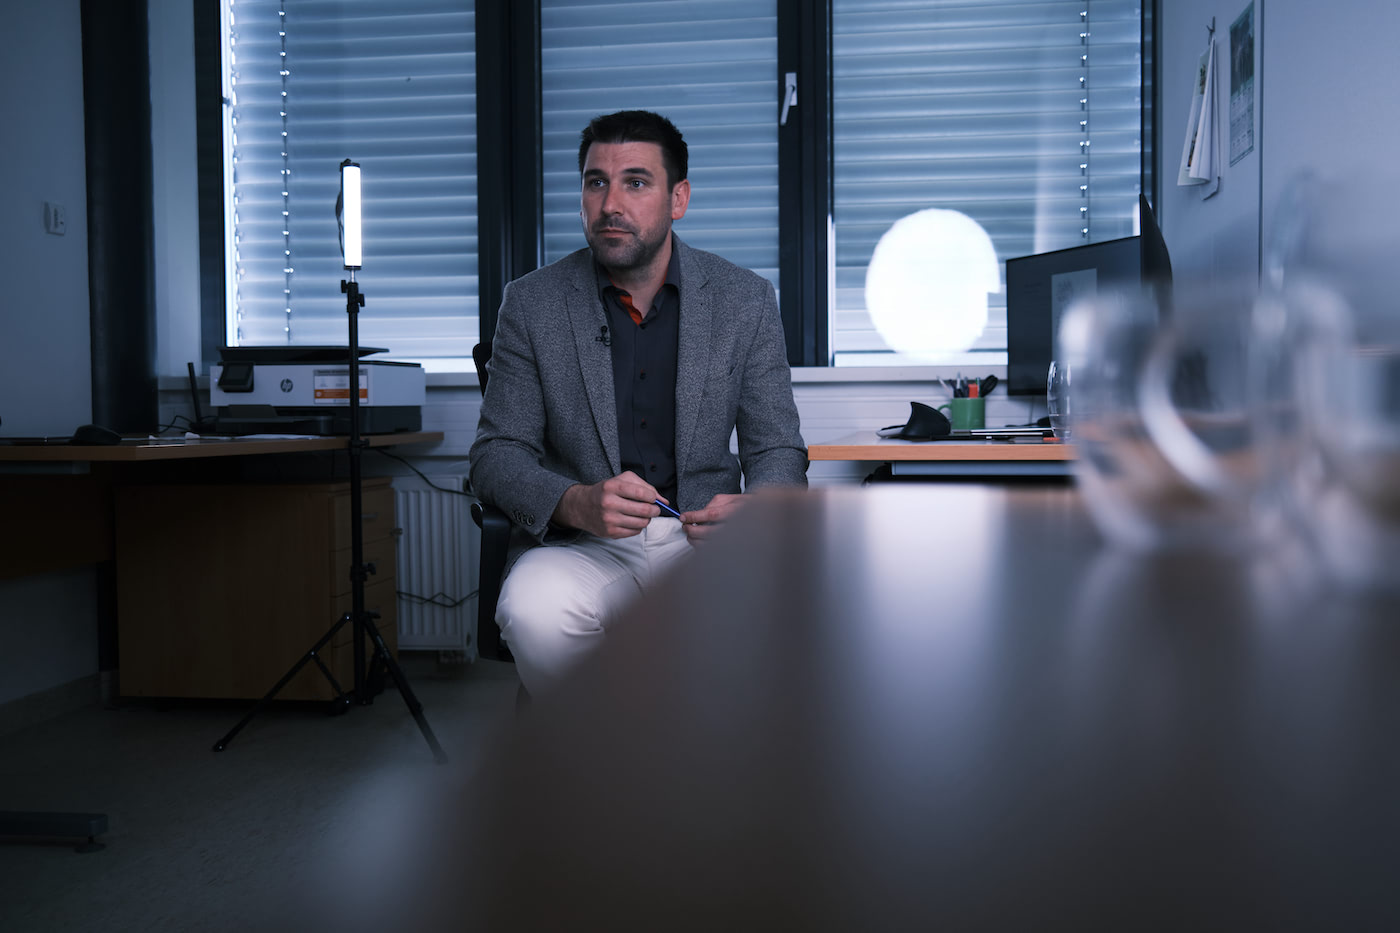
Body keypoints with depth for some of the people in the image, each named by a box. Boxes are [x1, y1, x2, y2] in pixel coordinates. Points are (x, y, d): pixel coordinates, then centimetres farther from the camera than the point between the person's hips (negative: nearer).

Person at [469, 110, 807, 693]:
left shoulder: (746, 301, 5)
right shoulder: (532, 304, 3)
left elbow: (778, 451, 6)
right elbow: (496, 454, 1)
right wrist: (576, 504, -21)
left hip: (705, 539, 1)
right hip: (579, 544, 0)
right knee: (535, 614, -34)